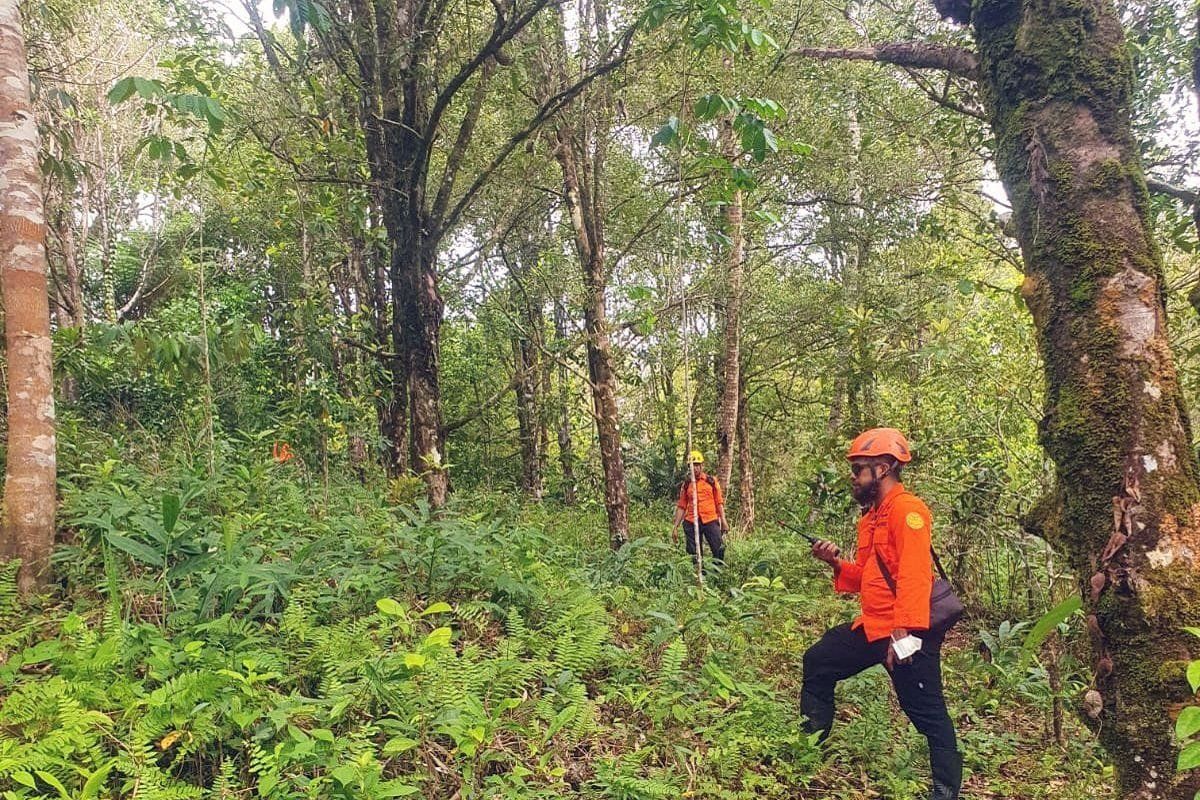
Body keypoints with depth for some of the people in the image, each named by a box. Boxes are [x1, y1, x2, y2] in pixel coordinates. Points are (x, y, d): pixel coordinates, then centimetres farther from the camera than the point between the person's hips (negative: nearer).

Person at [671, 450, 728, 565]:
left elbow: (719, 503, 7)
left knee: (719, 550, -11)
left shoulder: (712, 481, 7)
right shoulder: (686, 484, 10)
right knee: (694, 555, 2)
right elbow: (681, 507, 10)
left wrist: (723, 521, -3)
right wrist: (675, 527, 6)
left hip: (711, 521, -1)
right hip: (691, 523, 1)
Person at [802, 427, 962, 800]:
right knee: (818, 662, 16)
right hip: (872, 627, 10)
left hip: (907, 633, -10)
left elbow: (914, 577, -25)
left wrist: (902, 633, -31)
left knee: (928, 714, -2)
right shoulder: (871, 515, 15)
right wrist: (836, 563, 2)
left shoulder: (907, 509, -15)